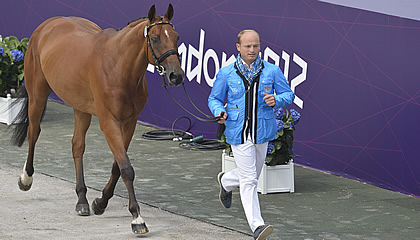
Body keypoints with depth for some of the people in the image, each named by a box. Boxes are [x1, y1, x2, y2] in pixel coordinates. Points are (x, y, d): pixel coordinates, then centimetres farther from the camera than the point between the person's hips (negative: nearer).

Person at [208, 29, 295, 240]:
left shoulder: (272, 71, 0)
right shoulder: (226, 74, -2)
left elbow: (288, 94, 5)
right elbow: (214, 99, 8)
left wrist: (276, 100, -18)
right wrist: (219, 112, -14)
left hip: (262, 132, 3)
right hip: (238, 133, -3)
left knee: (253, 174, 20)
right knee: (249, 180, -9)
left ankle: (225, 182, 52)